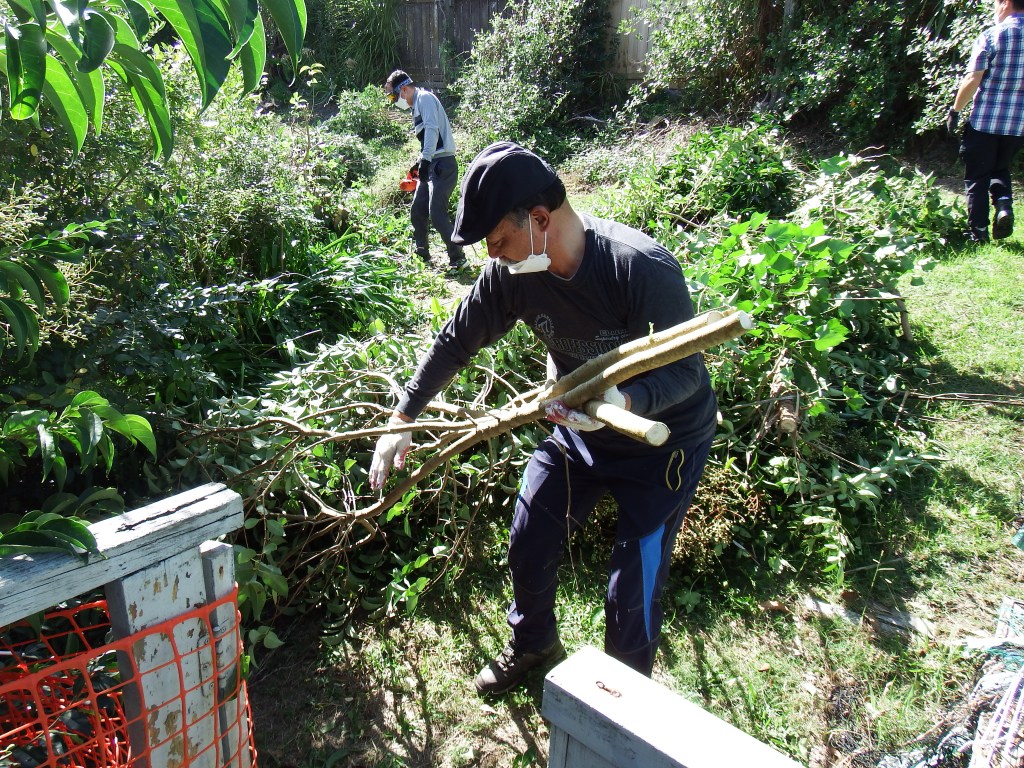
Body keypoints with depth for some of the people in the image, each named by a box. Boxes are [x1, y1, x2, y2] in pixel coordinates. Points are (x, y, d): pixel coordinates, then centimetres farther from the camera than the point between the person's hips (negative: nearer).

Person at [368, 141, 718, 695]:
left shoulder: (643, 268, -32)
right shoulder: (510, 274, -16)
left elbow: (686, 369, -26)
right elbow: (456, 341, -4)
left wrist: (626, 401, -46)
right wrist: (402, 421, -2)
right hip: (579, 427, 5)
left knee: (633, 590, -3)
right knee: (527, 546, 12)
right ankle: (533, 645, 44)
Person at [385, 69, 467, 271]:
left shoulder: (425, 98, -7)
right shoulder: (417, 105, 22)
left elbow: (432, 129, -22)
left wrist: (425, 160, -29)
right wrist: (419, 163, 24)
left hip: (442, 164, -10)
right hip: (431, 165, 10)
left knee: (437, 214, -15)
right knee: (417, 211, 11)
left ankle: (458, 260, -9)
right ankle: (422, 257, 22)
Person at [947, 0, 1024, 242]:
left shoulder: (991, 36, -10)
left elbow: (972, 80, -12)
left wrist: (955, 110, -1)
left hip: (984, 121, -4)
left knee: (977, 177, 7)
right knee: (1000, 169, 23)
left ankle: (978, 232, 7)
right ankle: (1004, 206, -3)